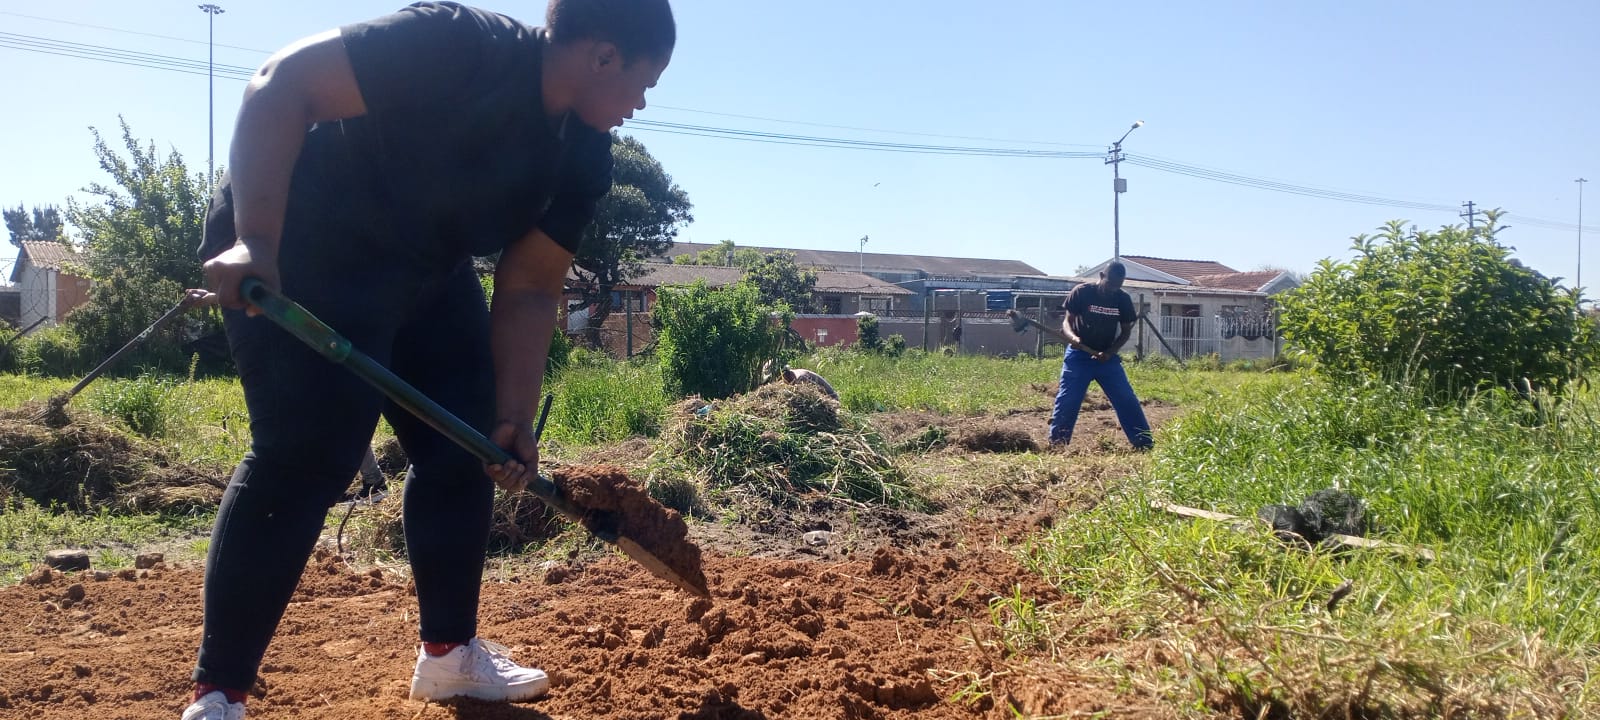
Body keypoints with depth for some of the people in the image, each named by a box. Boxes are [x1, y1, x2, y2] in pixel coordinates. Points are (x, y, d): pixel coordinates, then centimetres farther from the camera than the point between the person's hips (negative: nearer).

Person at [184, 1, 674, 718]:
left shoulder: (583, 157, -4)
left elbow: (529, 289, -1)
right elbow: (283, 82, -31)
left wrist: (513, 415, -10)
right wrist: (254, 241, -40)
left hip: (421, 275, 9)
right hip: (295, 256, -9)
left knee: (466, 447, 6)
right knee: (309, 457, -16)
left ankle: (449, 652, 20)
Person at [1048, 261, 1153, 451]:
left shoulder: (1123, 299, -3)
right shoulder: (1082, 292, -12)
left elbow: (1126, 332, 3)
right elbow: (1067, 321, -8)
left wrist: (1110, 352, -13)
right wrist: (1072, 337, -31)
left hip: (1107, 357, 3)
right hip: (1079, 356, -2)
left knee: (1127, 401, -1)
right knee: (1067, 402, -6)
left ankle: (1146, 445, 6)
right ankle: (1056, 446, 2)